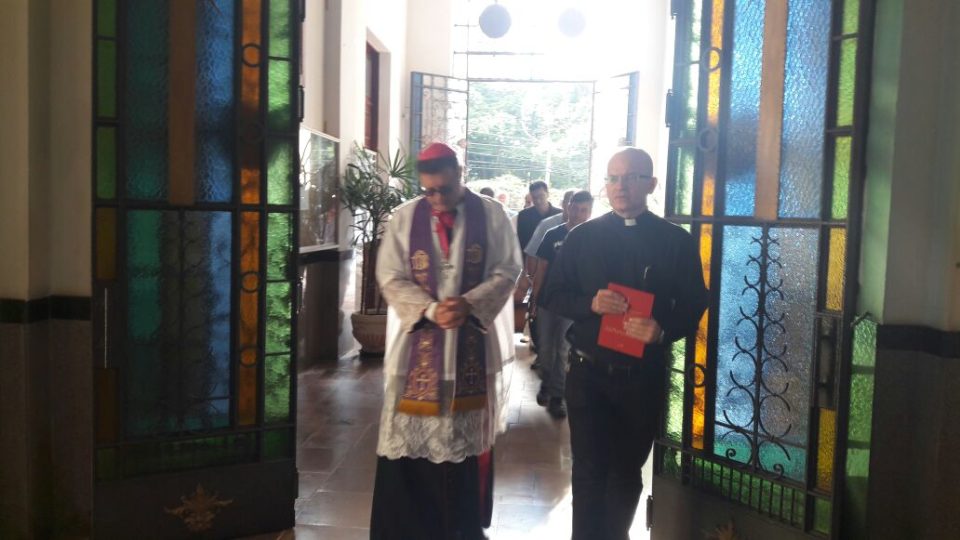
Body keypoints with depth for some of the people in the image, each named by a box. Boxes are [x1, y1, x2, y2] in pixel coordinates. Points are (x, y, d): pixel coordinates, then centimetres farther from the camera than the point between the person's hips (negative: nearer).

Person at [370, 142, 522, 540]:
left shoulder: (491, 215, -1)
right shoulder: (404, 217, 0)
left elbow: (508, 270, -2)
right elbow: (389, 277, -2)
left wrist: (469, 304, -19)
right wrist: (430, 309, -18)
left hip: (473, 339, 0)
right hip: (418, 339, 0)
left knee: (468, 436, 9)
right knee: (410, 434, 2)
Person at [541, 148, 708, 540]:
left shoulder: (676, 240, 0)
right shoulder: (582, 236, 2)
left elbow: (694, 305, 1)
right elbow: (552, 295, 3)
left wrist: (663, 330, -20)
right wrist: (590, 303, -18)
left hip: (643, 376, 1)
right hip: (588, 372, 0)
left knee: (627, 471, 18)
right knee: (589, 470, 1)